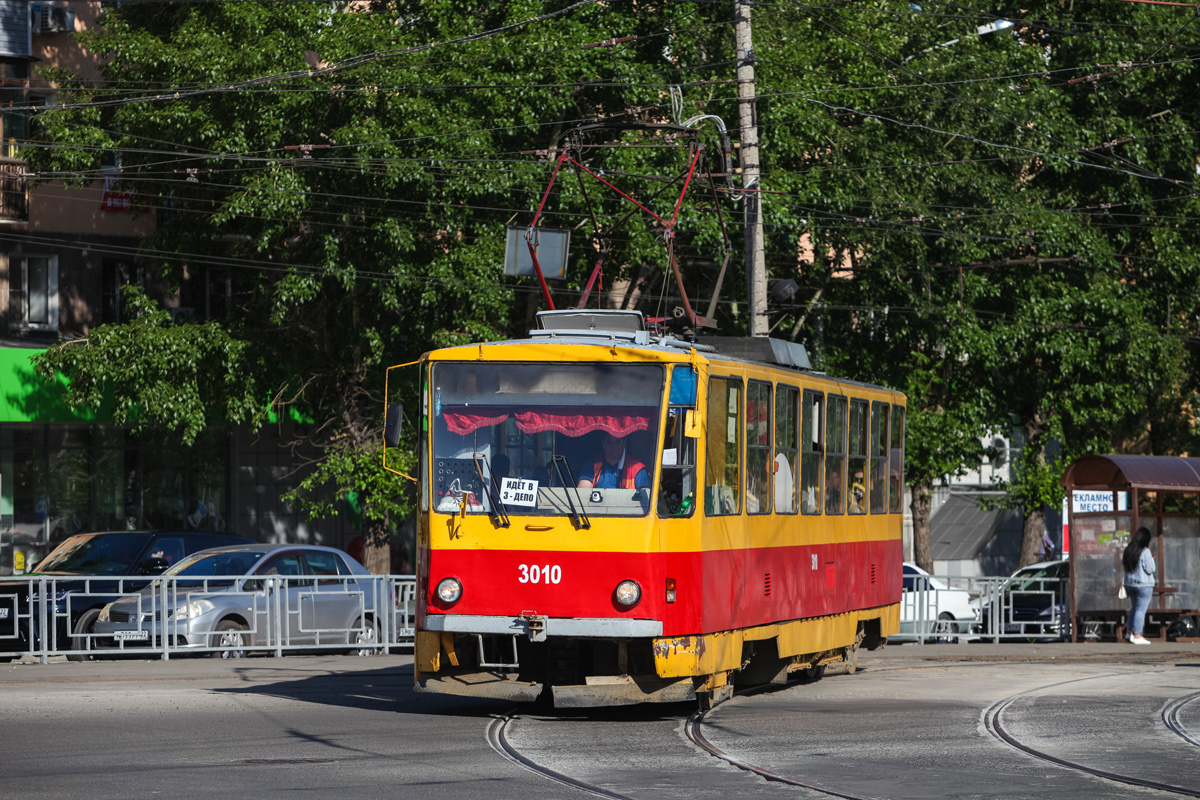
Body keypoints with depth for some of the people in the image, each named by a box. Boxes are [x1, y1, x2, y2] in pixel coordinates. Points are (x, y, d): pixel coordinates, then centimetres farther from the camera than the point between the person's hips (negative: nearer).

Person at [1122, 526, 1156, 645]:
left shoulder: (1128, 550, 5)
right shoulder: (1145, 552, -17)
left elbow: (1123, 564, 16)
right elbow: (1150, 569, -16)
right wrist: (1151, 559, 1)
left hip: (1129, 584, 7)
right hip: (1144, 584, -7)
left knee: (1134, 607, 22)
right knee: (1141, 610, -3)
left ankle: (1129, 632, 27)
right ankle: (1137, 636, -3)